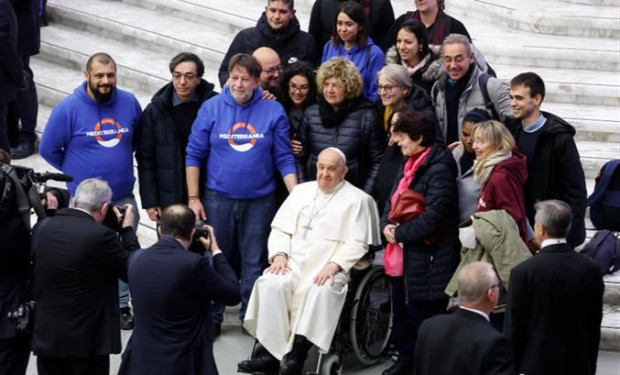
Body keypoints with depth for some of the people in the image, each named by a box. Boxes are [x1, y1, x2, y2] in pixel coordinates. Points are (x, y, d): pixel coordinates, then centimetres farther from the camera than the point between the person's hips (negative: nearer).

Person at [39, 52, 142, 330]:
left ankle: (121, 305, 26)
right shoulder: (69, 108, -14)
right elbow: (48, 149, -5)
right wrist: (76, 170, 3)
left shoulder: (129, 103, -5)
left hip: (123, 197, 3)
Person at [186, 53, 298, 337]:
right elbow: (194, 155, 0)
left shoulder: (273, 111, -3)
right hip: (218, 199, 0)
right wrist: (193, 198, -3)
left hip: (259, 201, 0)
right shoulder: (211, 108, -3)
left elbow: (284, 159, 0)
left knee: (254, 263, 7)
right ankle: (211, 318, 20)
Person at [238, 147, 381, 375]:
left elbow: (357, 244, -4)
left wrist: (333, 265, -19)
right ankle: (271, 353, -28)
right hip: (293, 261, 4)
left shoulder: (357, 199, 4)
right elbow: (280, 229, 17)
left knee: (319, 291, -36)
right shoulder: (301, 191, 19)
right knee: (271, 285, -27)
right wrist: (279, 254, -2)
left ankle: (297, 355, -34)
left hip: (329, 268, -4)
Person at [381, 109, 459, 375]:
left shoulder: (439, 170, -19)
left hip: (428, 261, -10)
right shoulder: (410, 164, 12)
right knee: (402, 316, 21)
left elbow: (431, 219, -25)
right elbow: (393, 201, 17)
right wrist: (386, 225, -4)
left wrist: (399, 234, -13)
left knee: (423, 317, 1)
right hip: (403, 257, 10)